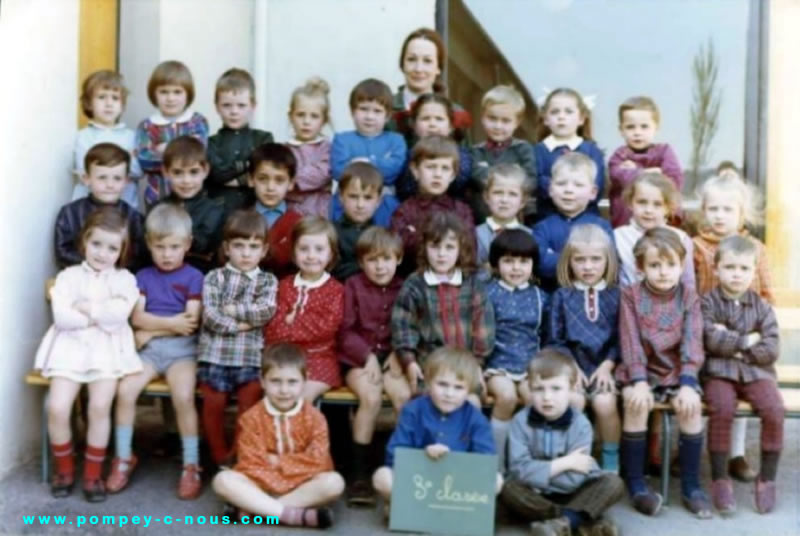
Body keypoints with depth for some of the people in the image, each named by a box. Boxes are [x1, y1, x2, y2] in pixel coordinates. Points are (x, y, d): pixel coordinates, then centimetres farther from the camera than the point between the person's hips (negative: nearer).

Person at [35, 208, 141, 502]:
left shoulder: (124, 279, 7)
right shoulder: (68, 276, 8)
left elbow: (119, 314, -12)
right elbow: (61, 317, -8)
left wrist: (85, 307, -7)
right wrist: (102, 314, -8)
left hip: (107, 350, -1)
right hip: (70, 347, 1)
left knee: (99, 407, -18)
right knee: (57, 408, -14)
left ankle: (93, 473, 2)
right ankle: (64, 468, 12)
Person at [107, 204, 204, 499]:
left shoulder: (193, 277, 1)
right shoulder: (143, 276, 11)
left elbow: (190, 322, -8)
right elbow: (137, 317, -1)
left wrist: (151, 329, -6)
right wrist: (171, 323, -13)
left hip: (181, 349, -3)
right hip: (148, 349, 3)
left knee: (183, 396, -26)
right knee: (125, 389, -20)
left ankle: (191, 465, -11)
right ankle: (124, 457, 0)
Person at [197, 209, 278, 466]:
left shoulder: (267, 280, 11)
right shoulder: (214, 277, 7)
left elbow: (266, 311, -8)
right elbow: (210, 316, -6)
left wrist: (234, 309, -7)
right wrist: (242, 324, -9)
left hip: (251, 356, 1)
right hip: (214, 353, 0)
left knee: (249, 401, -6)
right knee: (214, 402, -1)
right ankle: (220, 455, 19)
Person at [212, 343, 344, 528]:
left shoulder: (314, 417, -4)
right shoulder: (252, 417, -4)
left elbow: (318, 462, -11)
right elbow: (251, 464, -9)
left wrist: (278, 462, -14)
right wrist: (275, 481, -21)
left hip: (302, 484, 0)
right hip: (263, 485, 0)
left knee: (334, 482, -29)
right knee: (223, 480, -26)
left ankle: (255, 508, -28)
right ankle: (294, 515, -34)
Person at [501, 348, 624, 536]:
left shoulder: (580, 424, -14)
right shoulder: (521, 421, -12)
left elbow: (572, 480, -20)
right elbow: (519, 470, -22)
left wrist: (536, 472, -18)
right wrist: (563, 464, -21)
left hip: (570, 494, 1)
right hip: (536, 495, 0)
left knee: (613, 483, -21)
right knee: (509, 489, -29)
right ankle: (584, 520, -26)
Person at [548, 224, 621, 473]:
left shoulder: (615, 295, 6)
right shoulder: (562, 296, 5)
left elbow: (621, 338, 2)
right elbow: (555, 339, 2)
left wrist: (607, 366, -9)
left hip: (604, 366, 0)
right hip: (571, 366, 0)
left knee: (605, 403, -23)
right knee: (573, 401, -24)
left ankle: (611, 462, -1)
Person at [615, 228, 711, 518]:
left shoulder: (688, 297, 2)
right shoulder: (631, 295, -2)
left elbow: (692, 343, -7)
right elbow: (631, 341, -10)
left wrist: (687, 383, -20)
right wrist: (638, 380, -22)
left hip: (677, 370, 2)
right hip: (640, 370, -1)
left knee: (691, 406, -25)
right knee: (636, 403, -29)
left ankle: (691, 484, -8)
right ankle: (635, 482, -15)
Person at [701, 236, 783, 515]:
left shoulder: (761, 306, 9)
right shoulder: (707, 303, 3)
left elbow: (771, 350, -2)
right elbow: (710, 339, -14)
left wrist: (730, 342, -8)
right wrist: (747, 340, -8)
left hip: (756, 371, 3)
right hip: (718, 371, -2)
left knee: (774, 409, -23)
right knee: (722, 408, -29)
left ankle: (767, 478, -4)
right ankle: (719, 479, -13)